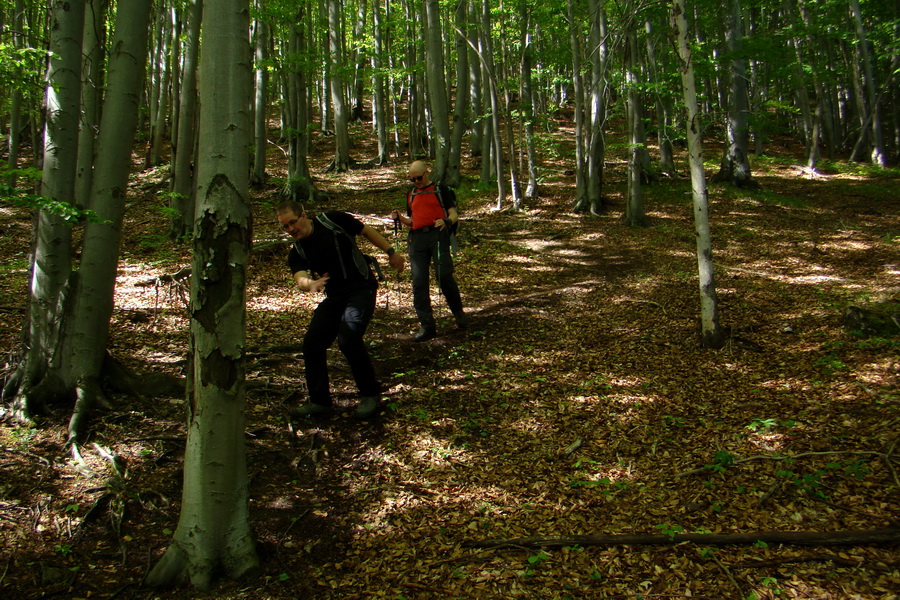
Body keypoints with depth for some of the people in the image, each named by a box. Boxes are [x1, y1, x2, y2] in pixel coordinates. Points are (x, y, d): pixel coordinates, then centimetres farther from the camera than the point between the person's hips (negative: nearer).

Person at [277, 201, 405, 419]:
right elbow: (300, 278, -19)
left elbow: (367, 231, 5)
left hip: (361, 288, -6)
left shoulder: (333, 221, -7)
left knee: (348, 338, -23)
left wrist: (391, 252, 4)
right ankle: (320, 402, 10)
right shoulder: (296, 253, 1)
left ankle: (371, 394, -4)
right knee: (312, 342, -5)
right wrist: (310, 283, -43)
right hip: (334, 297, 6)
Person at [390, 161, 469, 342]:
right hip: (417, 238, 4)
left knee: (444, 276, -17)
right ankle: (426, 326, -1)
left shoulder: (441, 190, 10)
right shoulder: (411, 195, 25)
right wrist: (400, 218, 8)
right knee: (418, 281, -5)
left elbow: (454, 214, 4)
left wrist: (446, 221, -19)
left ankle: (458, 312, 8)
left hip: (438, 235, -4)